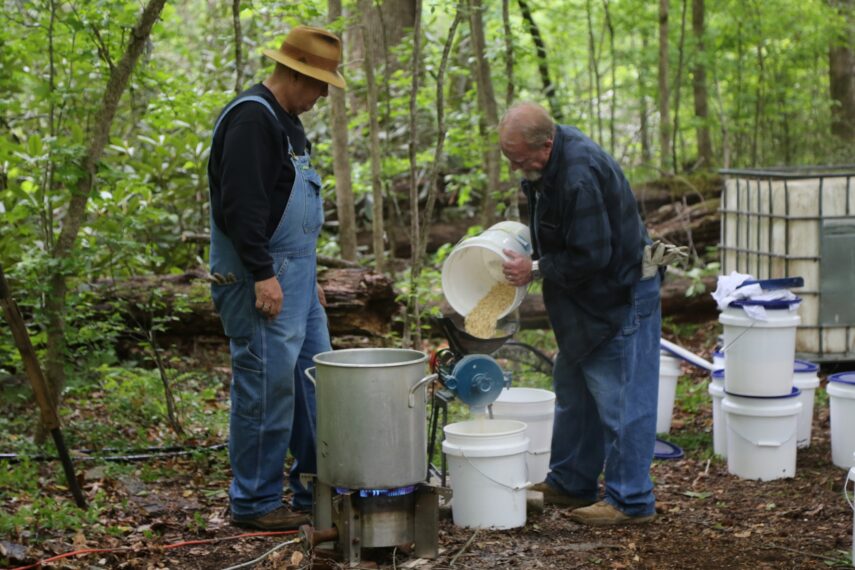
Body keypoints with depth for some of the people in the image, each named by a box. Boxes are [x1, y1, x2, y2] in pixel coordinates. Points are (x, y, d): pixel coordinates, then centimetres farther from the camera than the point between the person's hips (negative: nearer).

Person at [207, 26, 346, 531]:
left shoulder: (287, 121, 18)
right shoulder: (251, 118, -15)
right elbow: (240, 205, -23)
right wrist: (263, 274, -24)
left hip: (296, 273, 10)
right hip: (263, 277, -10)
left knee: (315, 381, 13)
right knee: (268, 386, -6)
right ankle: (255, 502, 4)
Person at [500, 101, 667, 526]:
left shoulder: (580, 177, -31)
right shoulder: (544, 163, 1)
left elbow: (590, 256, -28)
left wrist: (536, 270, -17)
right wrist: (530, 255, 4)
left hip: (622, 296, -11)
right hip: (585, 299, 11)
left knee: (621, 401, -5)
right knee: (573, 391, 18)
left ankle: (630, 501, 2)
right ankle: (570, 484, 30)